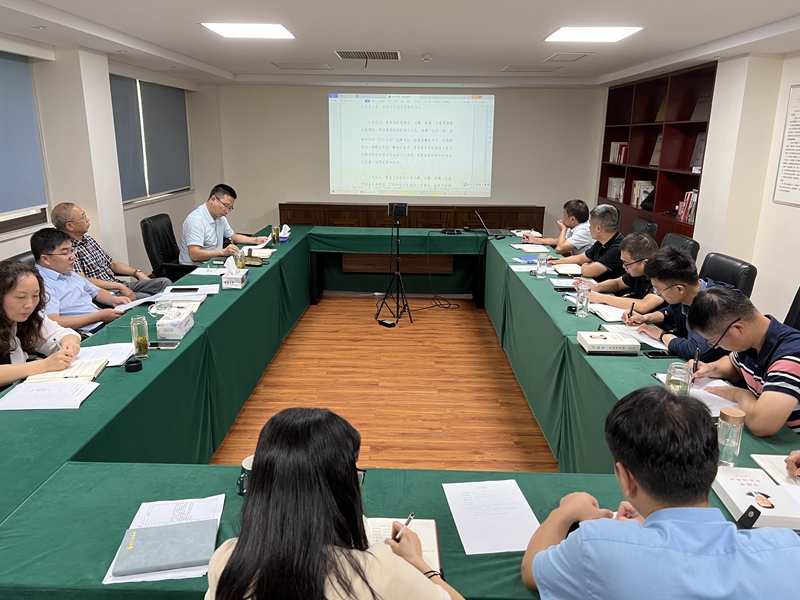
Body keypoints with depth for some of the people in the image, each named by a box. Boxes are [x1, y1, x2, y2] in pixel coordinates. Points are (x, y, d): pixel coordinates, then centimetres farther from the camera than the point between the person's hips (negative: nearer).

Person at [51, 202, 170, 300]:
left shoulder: (88, 239, 15)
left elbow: (112, 263, 21)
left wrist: (137, 273, 7)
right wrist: (119, 286, -23)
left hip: (118, 285, 9)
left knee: (164, 282, -3)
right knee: (146, 299, -29)